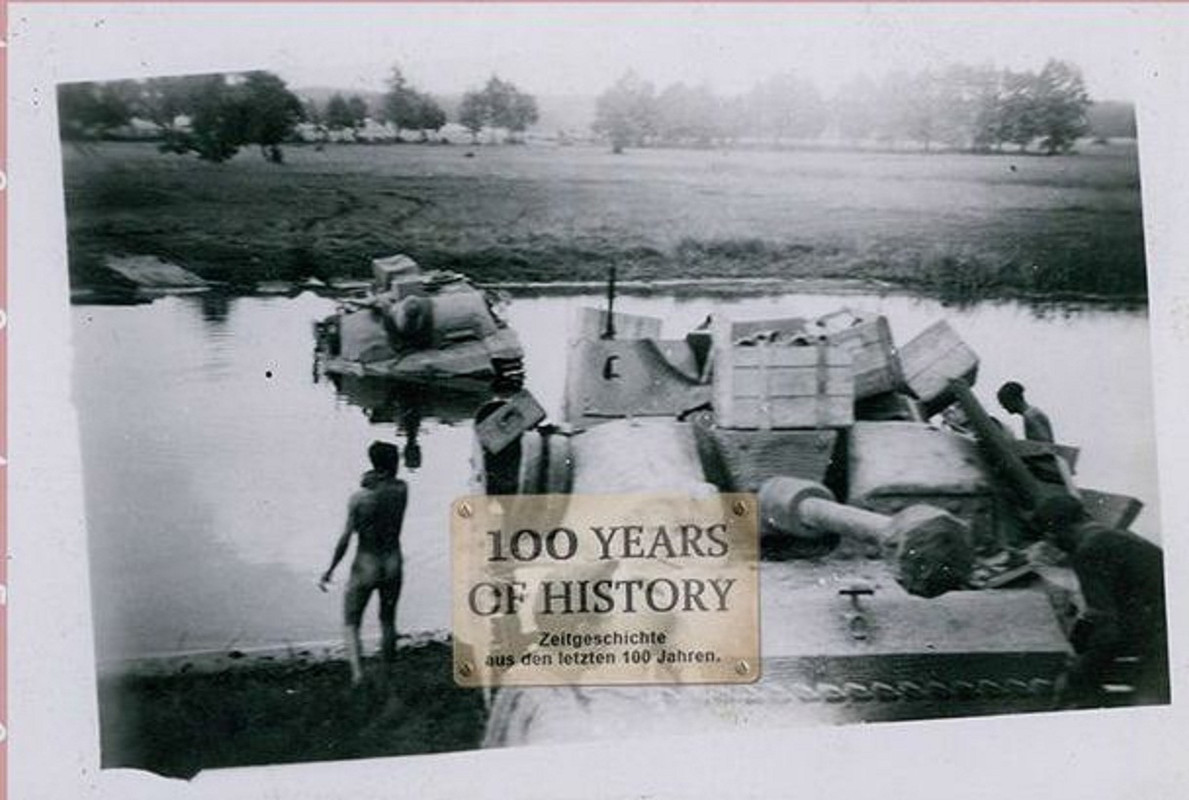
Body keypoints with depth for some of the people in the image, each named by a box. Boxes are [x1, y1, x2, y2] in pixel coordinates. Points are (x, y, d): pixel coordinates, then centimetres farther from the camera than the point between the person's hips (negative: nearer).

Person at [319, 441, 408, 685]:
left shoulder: (359, 498, -15)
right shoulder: (401, 489, -7)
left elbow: (345, 539, -14)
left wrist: (329, 570, -5)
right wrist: (374, 482, -1)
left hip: (365, 568, -3)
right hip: (393, 565, 3)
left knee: (351, 623, 11)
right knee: (388, 621, 22)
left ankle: (357, 671, -8)